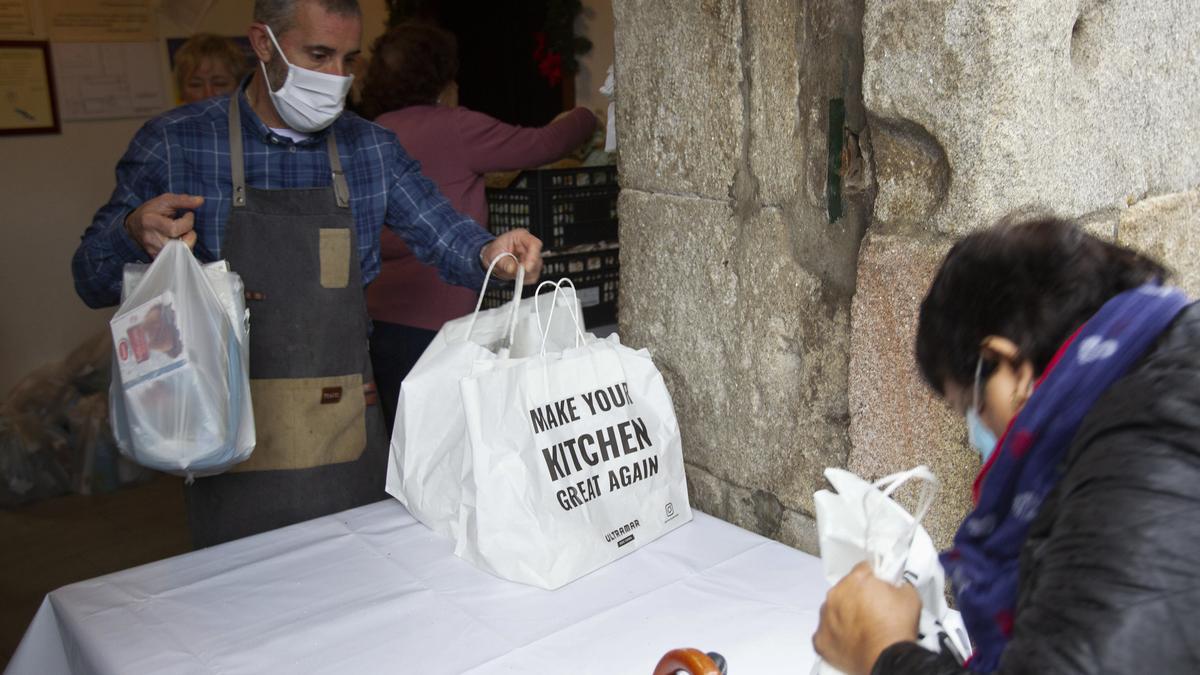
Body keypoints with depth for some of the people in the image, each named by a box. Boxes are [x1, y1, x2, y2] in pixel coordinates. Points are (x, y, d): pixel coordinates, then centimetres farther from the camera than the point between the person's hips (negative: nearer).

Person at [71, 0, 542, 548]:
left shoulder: (371, 148, 5)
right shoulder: (175, 143, -3)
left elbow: (443, 234, 3)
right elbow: (92, 282, 1)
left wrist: (489, 253, -20)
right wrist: (135, 233, -21)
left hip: (350, 436, 3)